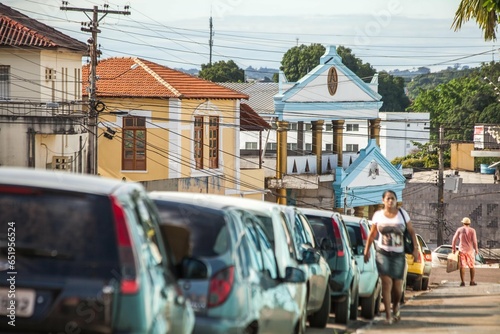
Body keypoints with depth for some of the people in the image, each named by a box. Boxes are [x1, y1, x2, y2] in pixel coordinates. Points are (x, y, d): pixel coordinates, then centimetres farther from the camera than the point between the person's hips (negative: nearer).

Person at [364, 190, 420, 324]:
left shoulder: (402, 214, 4)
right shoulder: (378, 215, 4)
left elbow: (411, 232, 7)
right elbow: (372, 234, 12)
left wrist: (415, 249, 0)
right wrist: (367, 250, 5)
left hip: (399, 254, 1)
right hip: (383, 253, -1)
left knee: (397, 286, 3)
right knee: (387, 283, -15)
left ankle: (396, 307, 34)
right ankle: (388, 315, -13)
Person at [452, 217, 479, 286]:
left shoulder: (459, 230, 1)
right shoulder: (472, 230, -4)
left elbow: (454, 239, 1)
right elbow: (474, 241, -8)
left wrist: (453, 248, 11)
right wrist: (476, 249, 2)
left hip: (461, 250, 1)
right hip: (470, 250, -1)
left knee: (462, 266, 2)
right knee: (471, 266, 11)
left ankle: (462, 282, -3)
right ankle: (472, 281, 9)